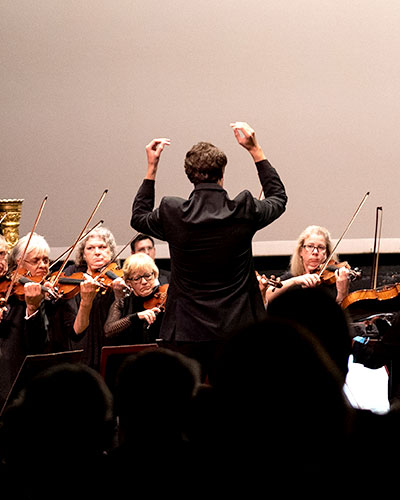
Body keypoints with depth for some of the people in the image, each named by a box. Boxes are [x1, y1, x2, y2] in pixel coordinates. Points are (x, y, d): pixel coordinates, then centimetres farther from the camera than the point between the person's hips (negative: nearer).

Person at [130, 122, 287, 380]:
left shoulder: (172, 213, -7)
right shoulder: (243, 211, -8)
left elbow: (139, 218, 17)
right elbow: (278, 198, 15)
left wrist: (152, 168, 18)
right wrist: (255, 150, 16)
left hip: (185, 335, 0)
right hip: (235, 330, 0)